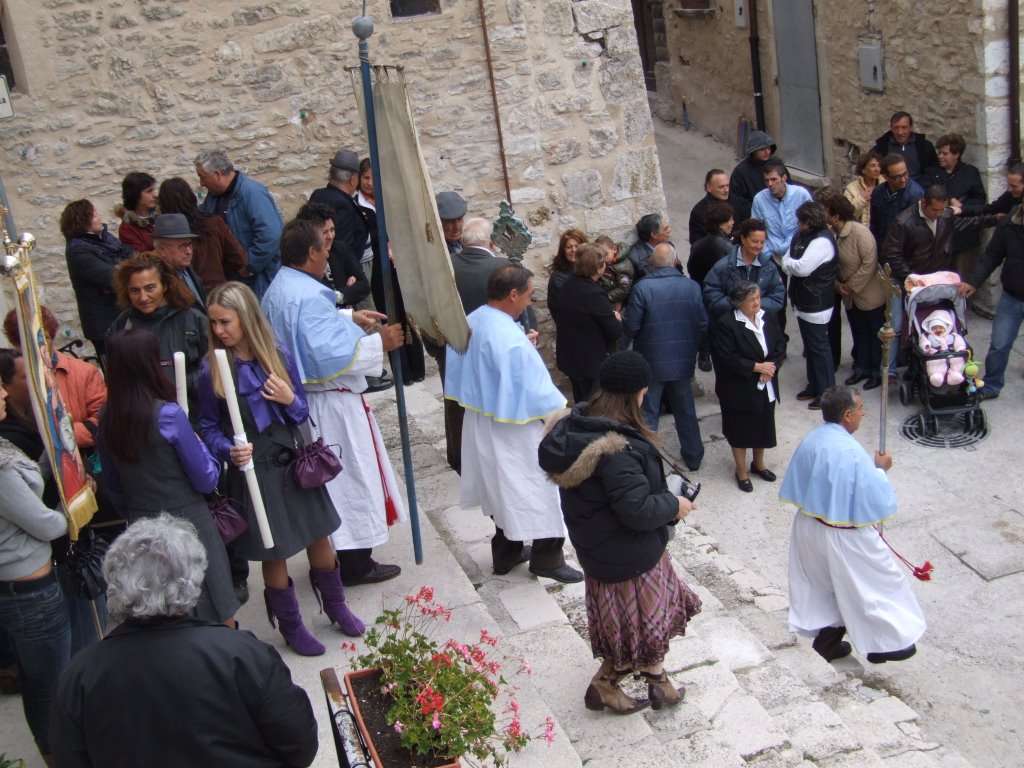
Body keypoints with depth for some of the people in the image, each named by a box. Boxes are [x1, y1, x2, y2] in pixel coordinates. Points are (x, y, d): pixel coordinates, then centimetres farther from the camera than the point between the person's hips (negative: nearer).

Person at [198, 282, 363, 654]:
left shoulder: (279, 355, -4)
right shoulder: (211, 370, -10)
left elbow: (303, 413, 4)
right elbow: (208, 427, -2)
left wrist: (291, 401, -18)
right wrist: (229, 451, -21)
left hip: (294, 461, 3)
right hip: (253, 470, -2)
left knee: (319, 537, 14)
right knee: (274, 553, 9)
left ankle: (336, 606, 38)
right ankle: (291, 626, 29)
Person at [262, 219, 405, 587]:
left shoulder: (279, 289, 6)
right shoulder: (308, 297, -26)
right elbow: (332, 355, -31)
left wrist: (350, 318, 17)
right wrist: (379, 343, -21)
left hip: (304, 399, 10)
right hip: (331, 404, -10)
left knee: (325, 481, 20)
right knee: (350, 479, 4)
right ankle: (355, 563, 15)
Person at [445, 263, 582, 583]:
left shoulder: (470, 323, -3)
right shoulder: (511, 339, -30)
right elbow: (538, 391, -24)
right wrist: (565, 415, -7)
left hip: (482, 422, 9)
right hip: (514, 432, -9)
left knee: (502, 491, 22)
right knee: (539, 492, 8)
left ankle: (506, 553, 35)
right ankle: (546, 559, 21)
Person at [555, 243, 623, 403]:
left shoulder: (568, 286, 0)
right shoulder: (595, 294, -25)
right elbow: (616, 332, -22)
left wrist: (610, 316, 7)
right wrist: (618, 318, 1)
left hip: (569, 358, 8)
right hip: (592, 363, -8)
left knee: (582, 407, 20)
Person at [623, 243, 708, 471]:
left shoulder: (643, 287, -18)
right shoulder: (692, 287, -9)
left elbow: (630, 327, -15)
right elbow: (703, 325, -4)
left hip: (651, 362, -3)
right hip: (683, 362, 3)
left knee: (648, 415, 11)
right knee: (686, 411, 20)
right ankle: (693, 457, 32)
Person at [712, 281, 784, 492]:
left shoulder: (768, 318, -1)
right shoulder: (726, 324, -20)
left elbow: (780, 344, 3)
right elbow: (727, 358, -23)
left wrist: (771, 367, -14)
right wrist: (757, 367, -20)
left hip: (765, 387, 6)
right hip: (739, 389, -6)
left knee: (763, 425, 19)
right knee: (740, 430, 8)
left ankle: (758, 464, 41)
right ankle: (741, 472, 25)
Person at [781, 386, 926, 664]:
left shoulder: (810, 440, -7)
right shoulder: (852, 453, -30)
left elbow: (795, 486, 5)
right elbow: (874, 496, -21)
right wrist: (880, 469, -5)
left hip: (809, 525, 7)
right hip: (844, 535, -7)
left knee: (822, 582, 24)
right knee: (872, 585, 13)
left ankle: (826, 638, 35)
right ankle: (884, 644, 29)